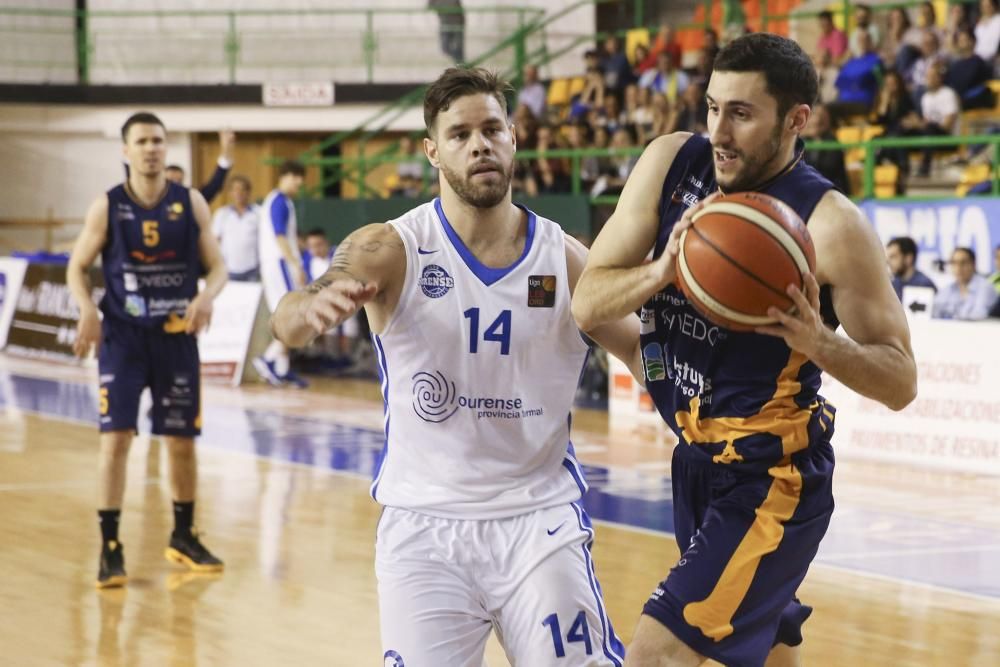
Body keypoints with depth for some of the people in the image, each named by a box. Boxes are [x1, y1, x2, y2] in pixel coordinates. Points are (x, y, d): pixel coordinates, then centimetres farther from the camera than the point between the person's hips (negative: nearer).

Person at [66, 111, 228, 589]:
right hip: (122, 335, -2)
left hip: (176, 337, 2)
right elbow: (77, 267, 3)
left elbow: (217, 266, 3)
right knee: (115, 437, -10)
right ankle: (110, 547, -2)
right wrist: (87, 309, -16)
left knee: (182, 441, 9)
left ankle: (184, 538, 28)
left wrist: (206, 296, -19)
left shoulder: (191, 204, -1)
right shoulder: (107, 207, -4)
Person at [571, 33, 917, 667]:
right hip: (698, 459, 7)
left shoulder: (831, 223, -19)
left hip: (773, 478, -7)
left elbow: (901, 383, -14)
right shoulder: (670, 163, -4)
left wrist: (818, 343, -33)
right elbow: (587, 305, -6)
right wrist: (663, 270, -25)